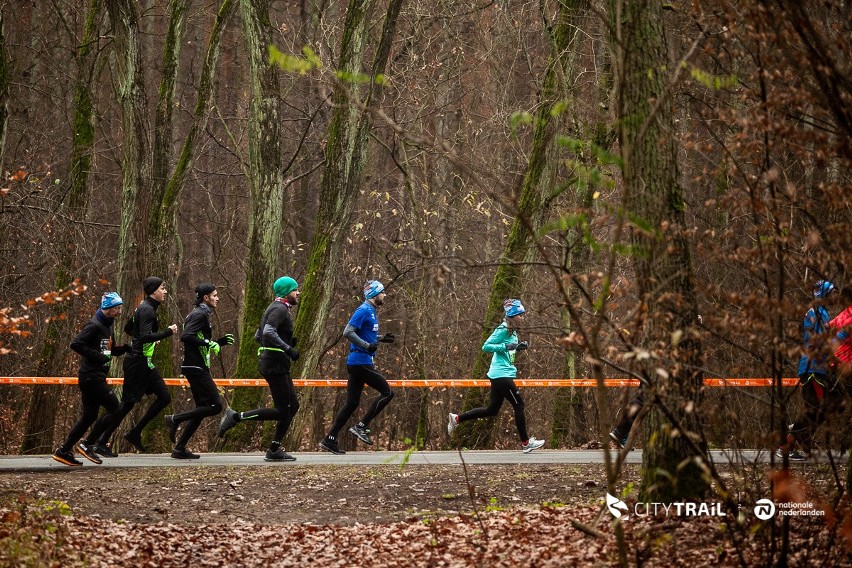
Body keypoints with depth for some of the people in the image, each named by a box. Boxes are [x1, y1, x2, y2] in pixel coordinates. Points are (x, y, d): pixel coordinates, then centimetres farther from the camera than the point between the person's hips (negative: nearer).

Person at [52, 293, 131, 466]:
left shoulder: (107, 326, 17)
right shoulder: (94, 326, -14)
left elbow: (112, 350, 27)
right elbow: (75, 344, -23)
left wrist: (126, 348, 8)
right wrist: (98, 356, -23)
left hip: (97, 377, 10)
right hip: (91, 377, -10)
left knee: (89, 416, 12)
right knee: (114, 409, -10)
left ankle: (63, 451, 16)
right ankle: (86, 444, -4)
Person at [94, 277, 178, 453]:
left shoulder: (145, 308, 15)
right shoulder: (147, 310, -15)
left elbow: (128, 328, 25)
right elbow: (146, 336, -27)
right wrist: (168, 332, -21)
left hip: (144, 363, 10)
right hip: (138, 362, -10)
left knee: (164, 397, 5)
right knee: (128, 402, -6)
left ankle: (135, 433, 8)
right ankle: (102, 441, 1)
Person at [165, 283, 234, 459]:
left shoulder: (199, 314, 20)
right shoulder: (200, 315, -11)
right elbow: (186, 336, -25)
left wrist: (219, 342, 18)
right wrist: (208, 343, -22)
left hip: (195, 367, 11)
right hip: (197, 368, -11)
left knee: (202, 408, 11)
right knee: (215, 406, -11)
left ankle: (179, 448, 10)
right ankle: (174, 419, -10)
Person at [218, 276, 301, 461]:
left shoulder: (275, 309, 19)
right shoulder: (280, 309, -12)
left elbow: (258, 336, 23)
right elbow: (269, 332, -29)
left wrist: (287, 343, 17)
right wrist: (288, 349, -26)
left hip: (270, 363, 11)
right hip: (275, 364, -11)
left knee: (293, 406, 12)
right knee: (282, 410, -8)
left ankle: (274, 450, 13)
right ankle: (236, 417, -6)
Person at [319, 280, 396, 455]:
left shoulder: (371, 312, 19)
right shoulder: (364, 311, -12)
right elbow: (348, 332, -20)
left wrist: (382, 338, 18)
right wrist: (367, 345, -25)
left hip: (358, 363, 10)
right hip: (360, 361, -10)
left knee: (352, 403, 9)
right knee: (387, 392, -8)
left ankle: (329, 440, 9)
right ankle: (362, 427, -7)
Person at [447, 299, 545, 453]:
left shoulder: (512, 331, 15)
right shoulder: (503, 330, -14)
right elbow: (486, 346, -17)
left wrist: (518, 347, 9)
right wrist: (506, 346, -24)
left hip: (499, 376, 10)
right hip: (502, 375, -10)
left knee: (492, 410, 14)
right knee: (518, 404, -4)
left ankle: (457, 418, 20)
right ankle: (525, 443, 2)